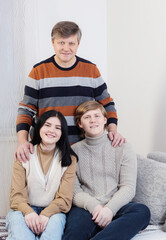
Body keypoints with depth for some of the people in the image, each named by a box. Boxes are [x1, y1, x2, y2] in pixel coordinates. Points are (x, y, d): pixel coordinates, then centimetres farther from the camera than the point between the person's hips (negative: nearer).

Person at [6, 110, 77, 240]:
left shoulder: (69, 159, 2)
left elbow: (64, 199, -4)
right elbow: (17, 194, -5)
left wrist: (46, 214, -23)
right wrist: (28, 212, -26)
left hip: (53, 211, 0)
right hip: (26, 208, 0)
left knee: (56, 220, -34)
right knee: (17, 218, -34)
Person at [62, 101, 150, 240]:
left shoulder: (123, 148, 10)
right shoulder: (74, 151, 12)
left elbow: (128, 187, 2)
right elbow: (73, 190, 4)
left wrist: (109, 208, -16)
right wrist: (94, 206, -16)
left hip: (115, 207, 2)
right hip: (86, 208, -2)